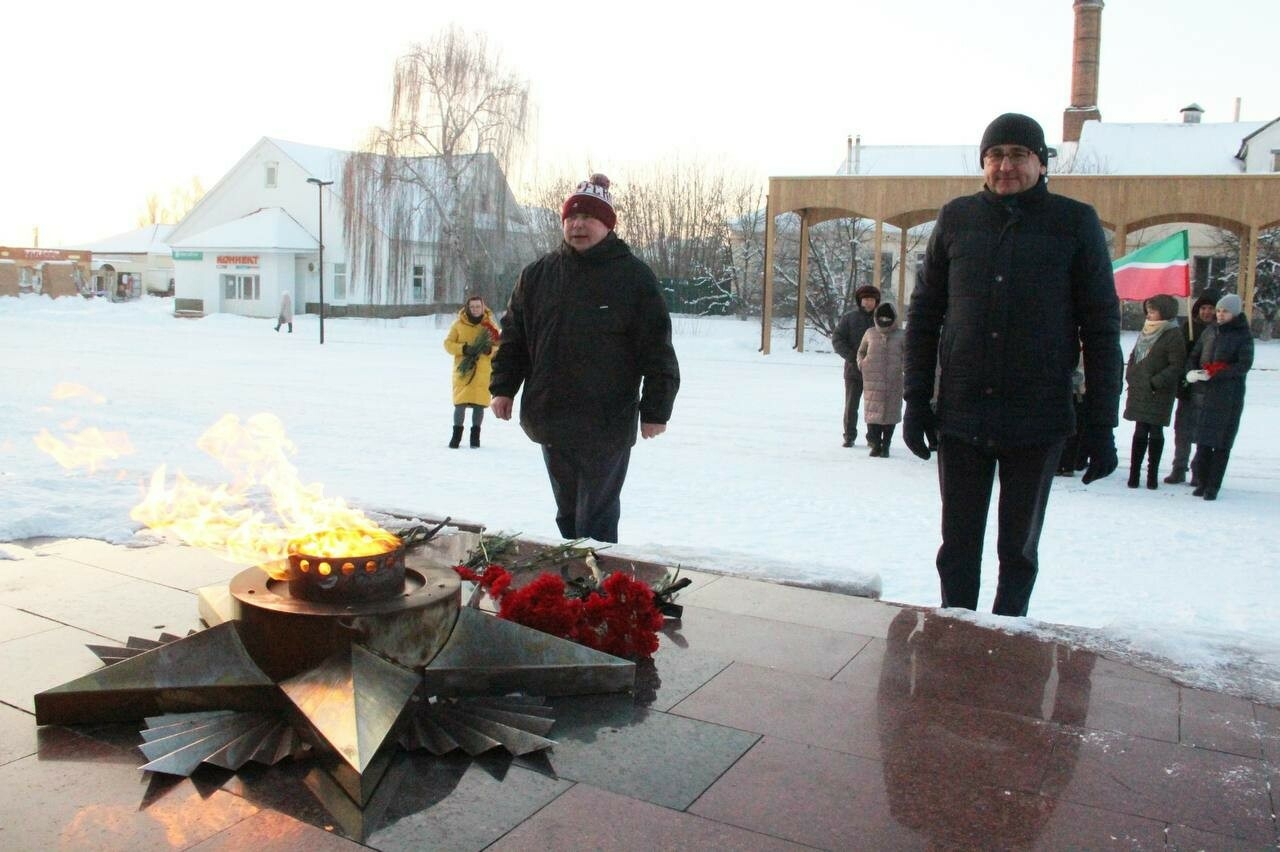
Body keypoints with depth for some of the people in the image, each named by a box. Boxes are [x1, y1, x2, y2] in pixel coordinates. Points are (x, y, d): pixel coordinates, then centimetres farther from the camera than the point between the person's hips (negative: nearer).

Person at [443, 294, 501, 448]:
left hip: (483, 371, 1)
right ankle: (457, 434, 9)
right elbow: (448, 343, 2)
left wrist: (489, 349, -14)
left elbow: (499, 346, 8)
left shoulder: (489, 325, 7)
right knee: (460, 403, -5)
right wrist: (464, 349, -14)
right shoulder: (458, 324, 4)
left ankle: (475, 435, 16)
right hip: (463, 370, -1)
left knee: (479, 403, 2)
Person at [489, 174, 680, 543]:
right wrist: (503, 387, 8)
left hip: (607, 425, -5)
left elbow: (657, 347, -5)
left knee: (596, 520, -1)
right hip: (550, 420, 5)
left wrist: (655, 410, -8)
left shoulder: (633, 275, -4)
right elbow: (513, 335, 16)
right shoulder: (538, 274, 9)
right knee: (567, 514, 15)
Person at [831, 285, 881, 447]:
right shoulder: (849, 318, 1)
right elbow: (836, 339, -1)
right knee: (851, 405, 3)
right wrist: (851, 356, -11)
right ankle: (849, 436, 14)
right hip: (853, 369, 0)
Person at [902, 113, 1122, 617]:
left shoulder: (1075, 223, -1)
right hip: (961, 418, 2)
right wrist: (916, 399, 3)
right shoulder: (956, 219, 5)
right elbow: (924, 315, 9)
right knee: (958, 544, 9)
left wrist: (1100, 425, -4)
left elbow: (1101, 328, -1)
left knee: (1019, 548, 10)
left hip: (1038, 422, -1)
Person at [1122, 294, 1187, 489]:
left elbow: (1177, 366, -13)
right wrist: (1131, 377, 9)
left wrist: (1155, 382, -17)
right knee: (1140, 431, 8)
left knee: (1155, 432, 1)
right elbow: (1134, 356, 21)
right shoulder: (1146, 331, 13)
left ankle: (1153, 474, 9)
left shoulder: (1174, 335, -9)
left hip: (1159, 393, -6)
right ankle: (1134, 473, 11)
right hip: (1139, 391, 6)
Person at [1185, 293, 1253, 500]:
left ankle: (1213, 486, 2)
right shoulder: (1210, 332, 13)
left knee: (1222, 443, -1)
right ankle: (1203, 481, 14)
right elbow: (1193, 356, 14)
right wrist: (1191, 372, -7)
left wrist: (1214, 373, -20)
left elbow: (1244, 365, -10)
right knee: (1203, 440, 4)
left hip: (1229, 396, -4)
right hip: (1206, 393, 4)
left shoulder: (1243, 335, -2)